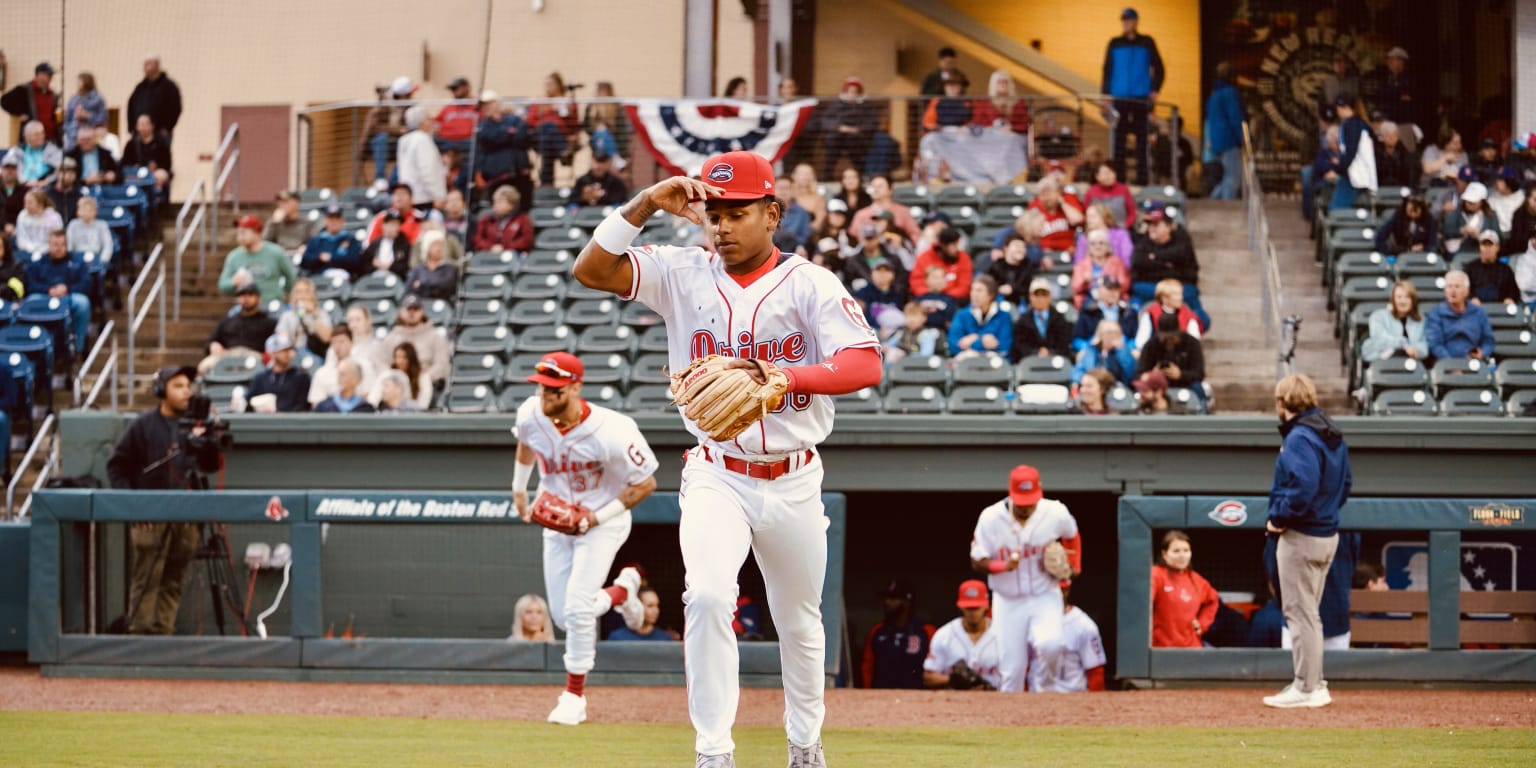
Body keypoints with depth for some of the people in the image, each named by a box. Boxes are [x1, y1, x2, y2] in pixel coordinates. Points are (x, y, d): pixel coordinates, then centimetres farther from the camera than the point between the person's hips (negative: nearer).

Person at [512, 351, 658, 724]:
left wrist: (599, 516, -24)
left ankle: (575, 696, -2)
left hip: (603, 522, -6)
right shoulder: (531, 416, -15)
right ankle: (622, 590, 39)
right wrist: (519, 489, 16)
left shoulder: (609, 433, -31)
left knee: (577, 607, -18)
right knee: (563, 617, 8)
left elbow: (646, 483, -20)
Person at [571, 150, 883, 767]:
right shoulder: (683, 275, -1)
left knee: (799, 621, 15)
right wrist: (646, 204, -18)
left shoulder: (809, 284, -9)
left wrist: (781, 376, -38)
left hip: (794, 482, 0)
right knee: (708, 597, -23)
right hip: (717, 478, 0)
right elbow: (590, 270, -9)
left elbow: (866, 364, -22)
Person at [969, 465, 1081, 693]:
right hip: (1008, 602, 0)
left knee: (1050, 645, -27)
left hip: (1045, 597, 0)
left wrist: (1074, 567, 0)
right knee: (1011, 670, -2)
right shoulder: (990, 518, -13)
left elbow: (1072, 537, 13)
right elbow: (977, 562, -9)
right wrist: (1005, 565, -27)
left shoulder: (1056, 513, -10)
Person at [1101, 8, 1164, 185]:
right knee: (1119, 140, 0)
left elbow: (1158, 68, 7)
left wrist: (1155, 90, -6)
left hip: (1141, 97, -1)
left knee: (1142, 139, 0)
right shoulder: (1115, 44, 8)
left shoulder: (1146, 43, 6)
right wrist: (1105, 96, 0)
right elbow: (1107, 71, 8)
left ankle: (1142, 180, 0)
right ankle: (1118, 179, 2)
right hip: (1119, 97, 1)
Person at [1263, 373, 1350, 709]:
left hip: (1301, 536, -10)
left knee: (1299, 612, -3)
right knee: (1308, 612, 18)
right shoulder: (1332, 435, 12)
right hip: (1327, 533, 10)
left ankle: (1306, 688, -1)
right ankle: (1313, 684, 23)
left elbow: (1304, 486, -28)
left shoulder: (1299, 438, -18)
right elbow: (1345, 482, 17)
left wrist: (1280, 518, -17)